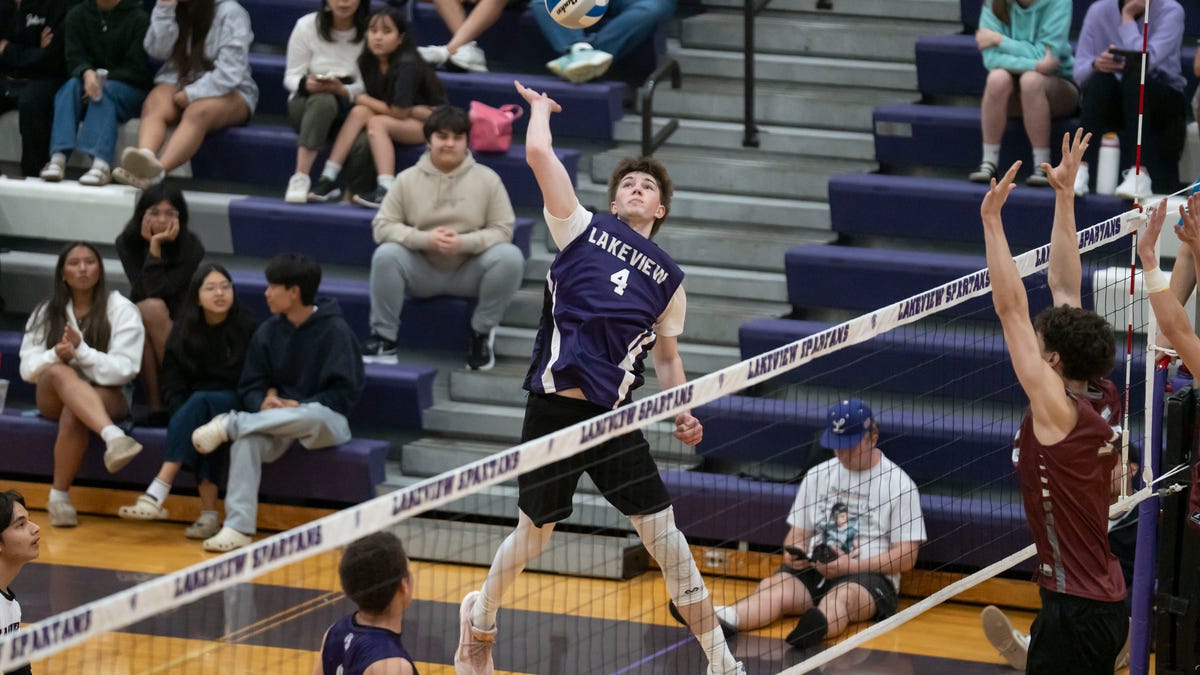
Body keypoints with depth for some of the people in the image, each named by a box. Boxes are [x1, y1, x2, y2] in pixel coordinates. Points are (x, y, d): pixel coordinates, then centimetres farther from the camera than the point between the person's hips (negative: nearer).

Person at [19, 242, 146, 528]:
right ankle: (113, 437, -58)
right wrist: (57, 356, -18)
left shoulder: (122, 310, -2)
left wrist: (80, 349, -21)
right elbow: (28, 367, 3)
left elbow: (123, 370, -10)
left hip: (106, 396, -2)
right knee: (59, 372, -36)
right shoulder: (47, 313, 9)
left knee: (73, 413, -38)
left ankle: (59, 495, -27)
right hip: (56, 397, 2)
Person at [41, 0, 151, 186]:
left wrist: (103, 80, -21)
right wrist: (87, 73, -26)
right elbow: (74, 59, -3)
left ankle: (101, 163, -54)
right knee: (71, 86, -28)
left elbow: (137, 70, -7)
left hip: (130, 90, -3)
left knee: (104, 92, -34)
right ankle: (59, 157, -44)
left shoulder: (139, 19, -4)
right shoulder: (77, 15, 6)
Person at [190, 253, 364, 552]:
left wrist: (298, 406, -20)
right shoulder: (268, 332, 7)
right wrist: (264, 403, -16)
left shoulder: (334, 331, -8)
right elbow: (250, 387, 8)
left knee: (312, 416, -42)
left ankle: (230, 424, -29)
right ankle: (238, 526, -36)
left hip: (325, 420, -4)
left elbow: (344, 393, -10)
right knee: (246, 440, -31)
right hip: (276, 421, 4)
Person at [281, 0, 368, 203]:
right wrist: (306, 84, -23)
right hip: (306, 101, 0)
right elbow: (291, 77, 0)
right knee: (323, 101, -39)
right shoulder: (307, 26, -1)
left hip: (349, 103, 0)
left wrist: (342, 89, -24)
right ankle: (301, 177, -43)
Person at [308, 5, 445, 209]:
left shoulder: (407, 65, -22)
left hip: (429, 123, -6)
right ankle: (328, 178, -21)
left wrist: (364, 100, -9)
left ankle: (387, 190, -39)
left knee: (376, 123, -28)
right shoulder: (368, 61, -2)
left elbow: (399, 112, -20)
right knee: (359, 112, -18)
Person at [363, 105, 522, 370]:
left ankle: (482, 332, -10)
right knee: (386, 254, -29)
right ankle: (384, 337, -15)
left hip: (469, 271, 0)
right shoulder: (407, 179, -1)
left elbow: (503, 230, -5)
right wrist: (425, 239, -22)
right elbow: (383, 226, -5)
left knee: (510, 256, -28)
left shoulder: (486, 178, -2)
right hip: (422, 269, 0)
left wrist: (464, 243, -24)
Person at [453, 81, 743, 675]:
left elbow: (667, 357, 23)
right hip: (555, 406, -3)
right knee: (534, 535, 7)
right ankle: (480, 618, 35)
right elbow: (538, 153, -2)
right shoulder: (582, 228, 7)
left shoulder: (668, 279, 17)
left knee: (663, 532, -3)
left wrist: (682, 414, 8)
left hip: (614, 415, 3)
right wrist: (540, 107, 15)